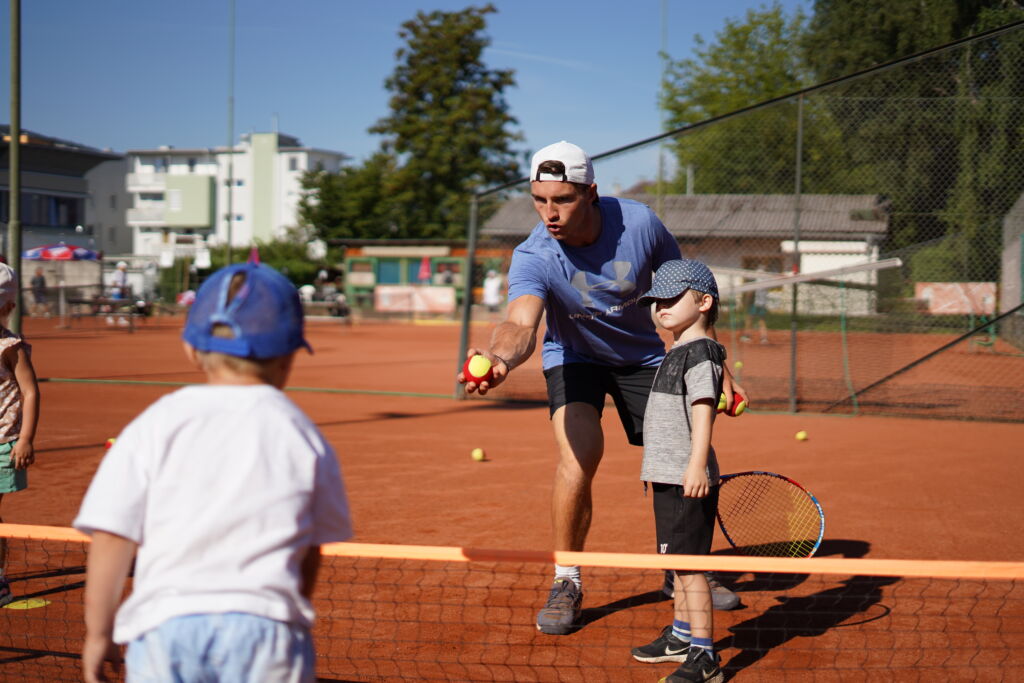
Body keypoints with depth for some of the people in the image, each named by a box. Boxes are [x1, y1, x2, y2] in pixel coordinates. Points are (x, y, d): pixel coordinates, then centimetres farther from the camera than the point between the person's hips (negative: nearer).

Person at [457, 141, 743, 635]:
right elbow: (521, 322, -50)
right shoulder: (533, 259, -31)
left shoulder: (639, 222, -24)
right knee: (580, 451, -26)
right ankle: (566, 583, -8)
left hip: (644, 355, 3)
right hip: (575, 358, -2)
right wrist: (501, 357, -74)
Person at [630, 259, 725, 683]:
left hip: (690, 482, -10)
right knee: (678, 562, 20)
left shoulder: (700, 352, -13)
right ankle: (681, 636, 34)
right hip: (668, 477, 10)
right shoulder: (677, 354, 17)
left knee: (689, 564, -9)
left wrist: (696, 465, -34)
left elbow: (703, 410, -24)